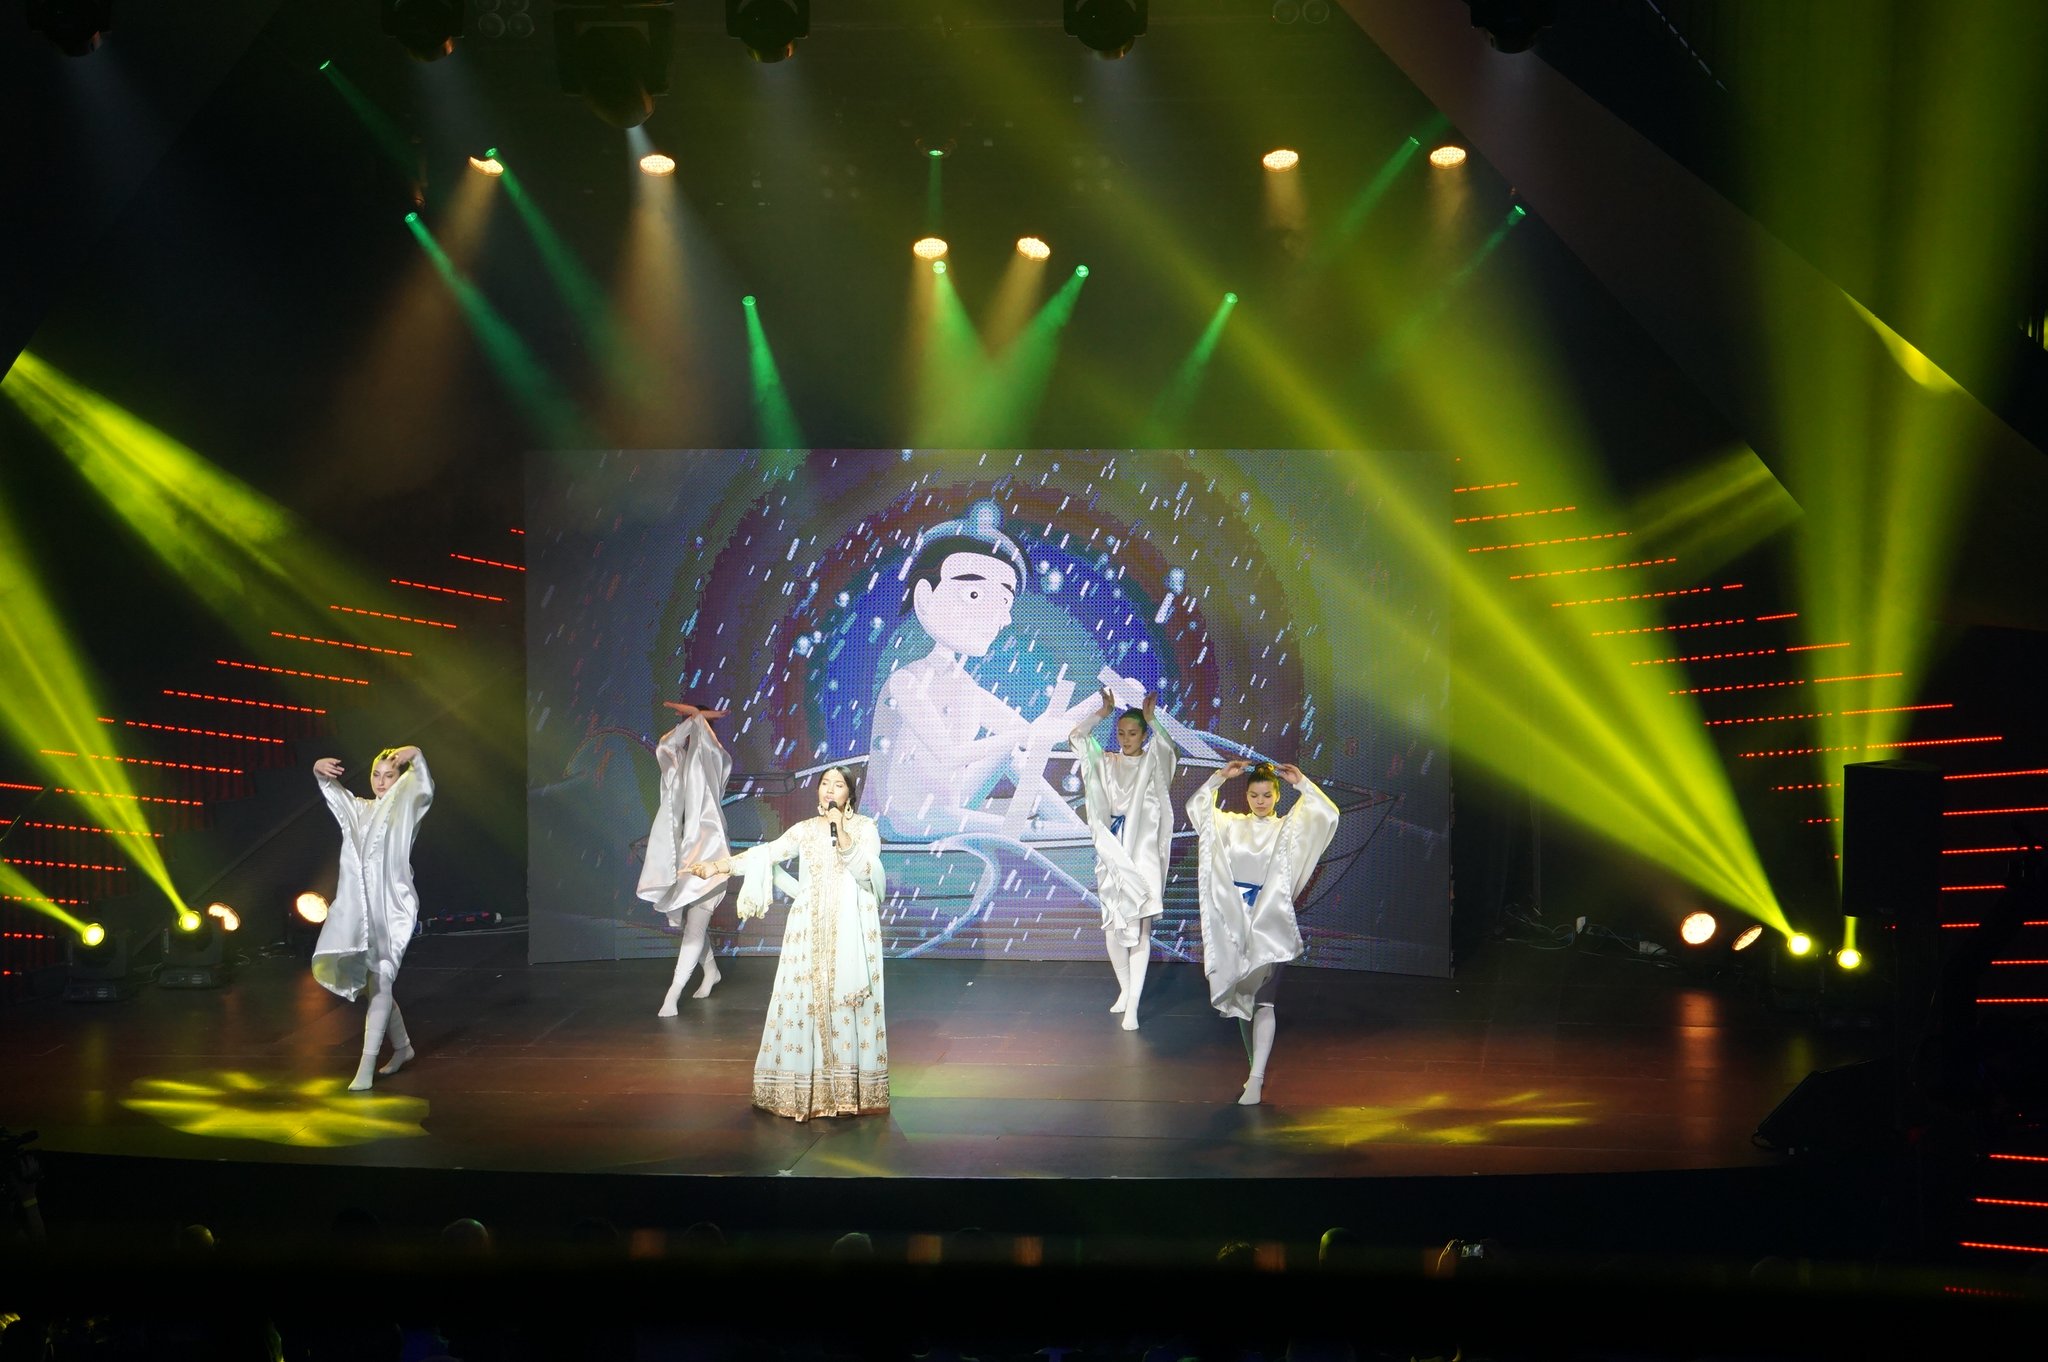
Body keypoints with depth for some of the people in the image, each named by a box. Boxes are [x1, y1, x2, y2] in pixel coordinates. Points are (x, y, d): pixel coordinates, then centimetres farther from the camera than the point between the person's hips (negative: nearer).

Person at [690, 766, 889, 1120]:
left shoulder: (865, 828, 2)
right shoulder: (805, 830, 10)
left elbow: (868, 873, -9)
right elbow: (767, 853, 1)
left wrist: (844, 838, -19)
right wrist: (718, 866, -9)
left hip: (851, 929, -2)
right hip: (810, 929, 3)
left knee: (848, 1002, -5)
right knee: (803, 1001, -1)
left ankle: (850, 1088, -1)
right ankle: (805, 1088, 3)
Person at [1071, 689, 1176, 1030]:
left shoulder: (1152, 763, -1)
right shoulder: (1106, 763, 9)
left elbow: (1167, 749, -23)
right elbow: (1075, 737, 1)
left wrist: (1150, 718, -18)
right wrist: (1103, 711, 2)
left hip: (1142, 853, -4)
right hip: (1112, 854, 4)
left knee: (1140, 928, -5)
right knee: (1112, 927, 7)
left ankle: (1133, 1006, -7)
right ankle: (1125, 989, 28)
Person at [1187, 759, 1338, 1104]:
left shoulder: (1289, 828, 5)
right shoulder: (1230, 826, 11)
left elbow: (1328, 814, -5)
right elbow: (1196, 808, 7)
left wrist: (1302, 783, -10)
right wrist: (1220, 777, -1)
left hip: (1271, 923, -3)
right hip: (1234, 920, 3)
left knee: (1263, 1001, -11)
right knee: (1241, 999, 10)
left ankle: (1256, 1079, -15)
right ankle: (1257, 1068, 24)